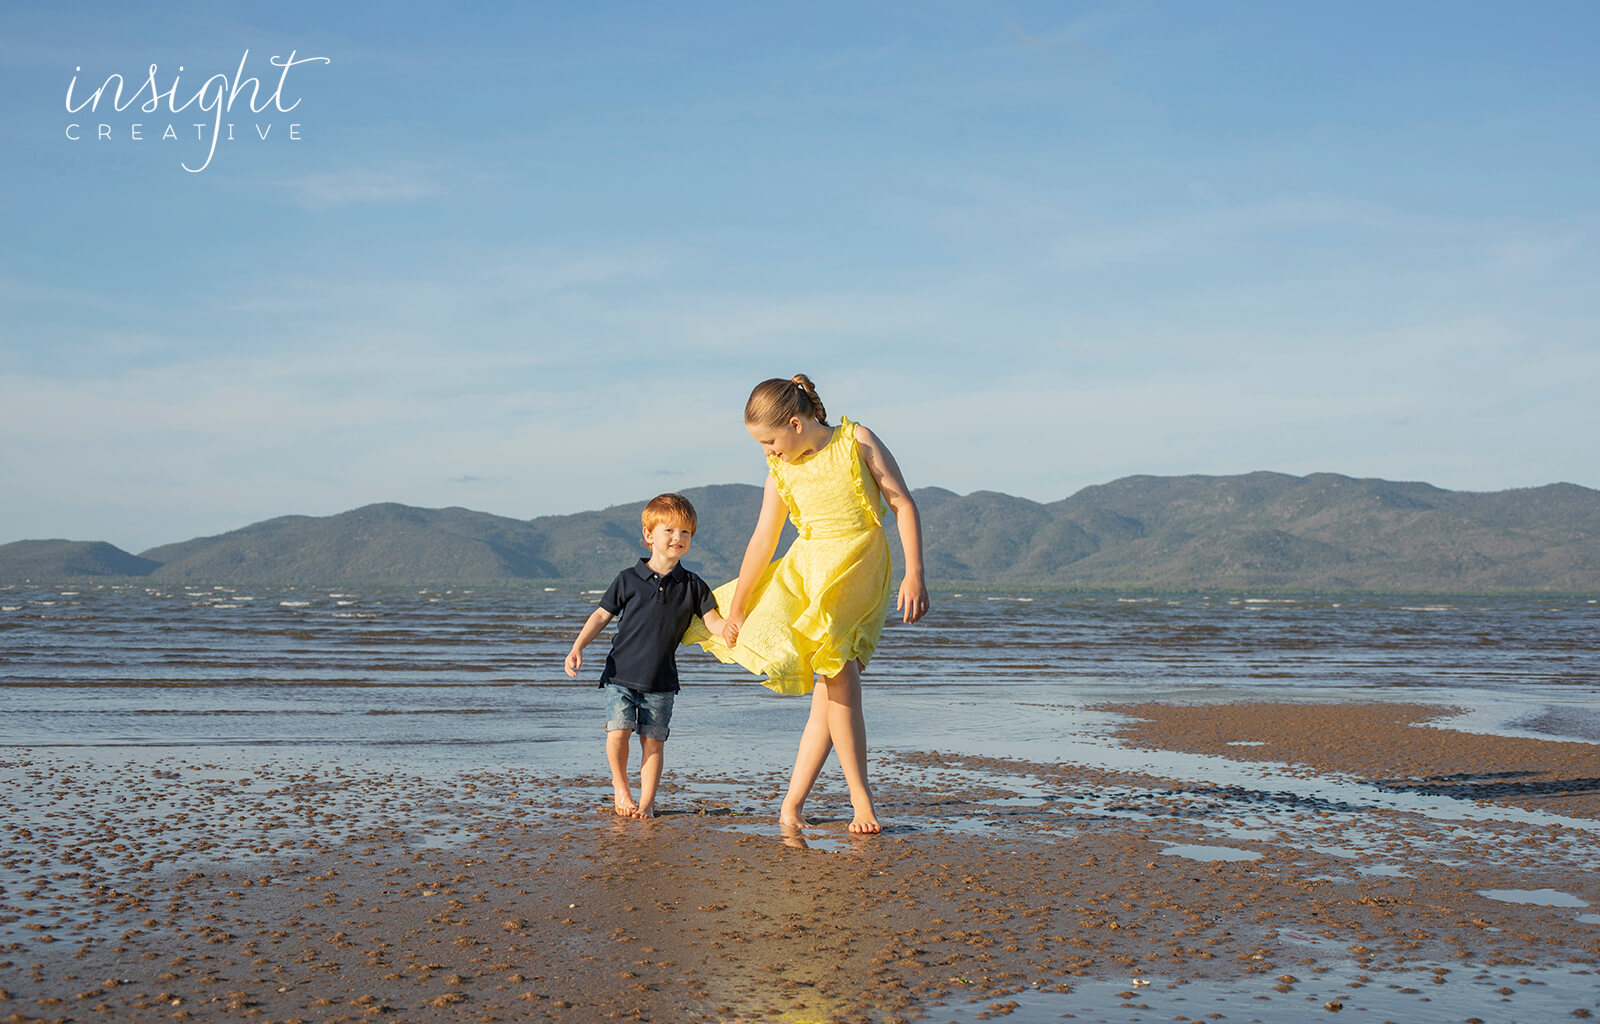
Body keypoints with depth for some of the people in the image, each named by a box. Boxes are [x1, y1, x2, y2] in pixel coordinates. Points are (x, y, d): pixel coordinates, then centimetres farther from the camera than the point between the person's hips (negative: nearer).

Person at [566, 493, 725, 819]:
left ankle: (646, 801, 12)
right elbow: (602, 615, 5)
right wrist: (577, 648, -5)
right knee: (618, 731, -13)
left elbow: (713, 621, 0)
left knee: (653, 740, 1)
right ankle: (620, 785, 11)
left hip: (660, 681, 1)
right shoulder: (629, 579, 0)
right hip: (621, 673, -1)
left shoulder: (692, 585, 4)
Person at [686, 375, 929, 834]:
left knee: (829, 693, -6)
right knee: (838, 681, -13)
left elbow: (903, 503, -2)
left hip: (861, 573, -1)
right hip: (807, 571, 2)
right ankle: (861, 800, -3)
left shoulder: (857, 441, -2)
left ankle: (792, 805, 2)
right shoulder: (781, 473, 6)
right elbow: (761, 543, 10)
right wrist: (735, 610, 12)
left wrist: (914, 574, -11)